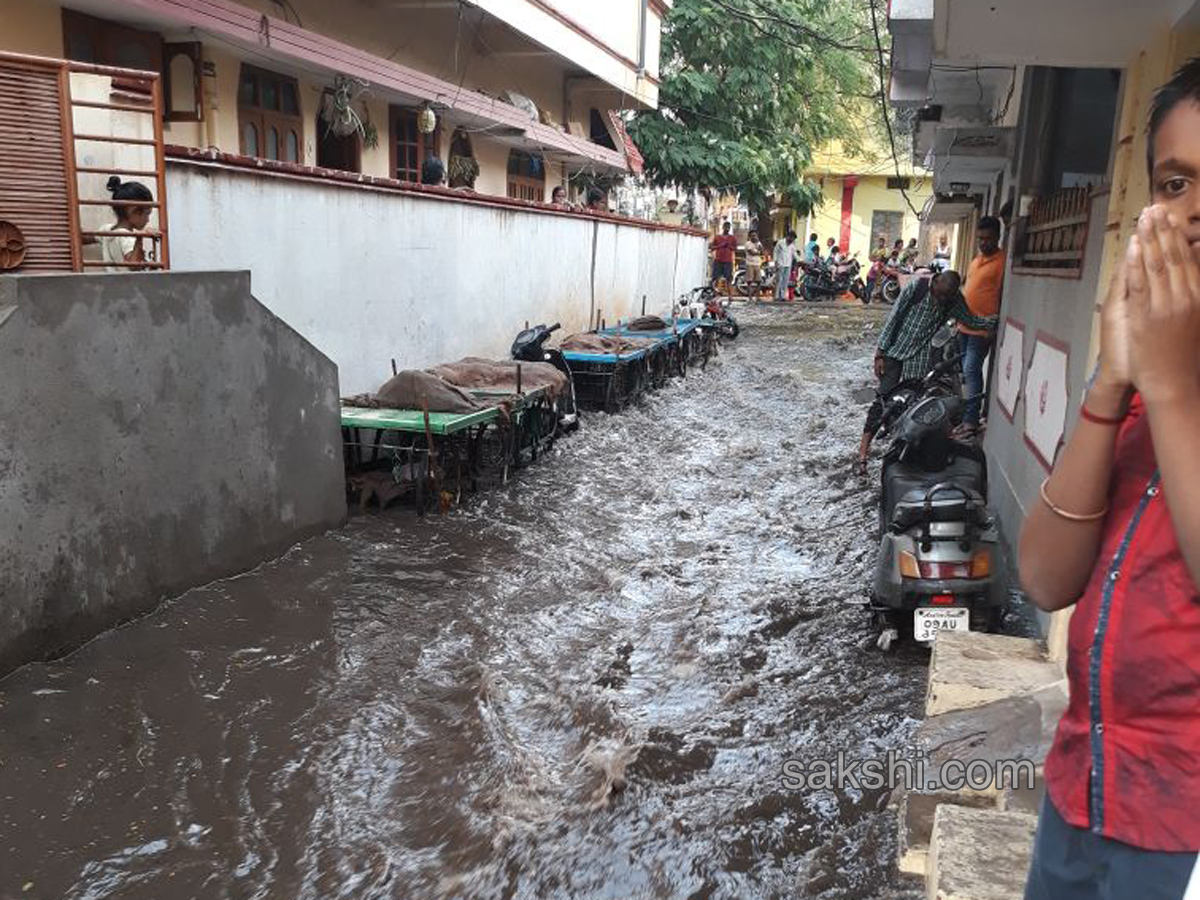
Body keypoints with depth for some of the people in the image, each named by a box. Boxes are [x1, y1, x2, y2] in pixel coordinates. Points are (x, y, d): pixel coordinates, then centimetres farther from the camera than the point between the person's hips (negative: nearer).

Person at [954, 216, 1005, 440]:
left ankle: (971, 421, -11)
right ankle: (966, 415, 23)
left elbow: (1003, 296, -14)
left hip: (982, 328, -9)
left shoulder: (1002, 261, -11)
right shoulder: (977, 258, 15)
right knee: (967, 372, 14)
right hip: (965, 325, 9)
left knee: (971, 371, -13)